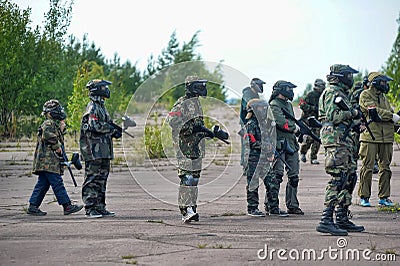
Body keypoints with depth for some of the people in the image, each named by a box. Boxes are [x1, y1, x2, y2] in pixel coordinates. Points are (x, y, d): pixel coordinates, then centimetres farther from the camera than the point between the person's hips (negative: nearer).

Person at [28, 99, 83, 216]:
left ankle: (33, 206, 11)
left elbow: (58, 139, 23)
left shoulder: (55, 124, 23)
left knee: (43, 184, 9)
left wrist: (61, 129, 10)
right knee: (57, 183, -9)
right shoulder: (48, 124, -9)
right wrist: (57, 147, -18)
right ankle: (67, 206, -10)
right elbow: (48, 136, -27)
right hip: (48, 161, -10)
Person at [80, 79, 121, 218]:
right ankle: (90, 209, -6)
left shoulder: (101, 107, 19)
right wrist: (112, 129, -14)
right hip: (94, 150, -10)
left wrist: (114, 131, 7)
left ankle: (100, 207, 16)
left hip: (104, 151, 10)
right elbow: (94, 126, -22)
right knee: (92, 180, -7)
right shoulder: (92, 107, -11)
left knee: (102, 179, 11)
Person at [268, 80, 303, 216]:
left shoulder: (289, 105, 20)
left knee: (294, 176, 8)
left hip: (291, 143, 9)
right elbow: (281, 122, -19)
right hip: (279, 144, -9)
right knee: (277, 176, -8)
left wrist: (301, 128, 5)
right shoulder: (274, 105, -8)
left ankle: (292, 205, 15)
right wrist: (294, 127, -5)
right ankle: (273, 207, -5)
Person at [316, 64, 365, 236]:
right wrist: (352, 113, -11)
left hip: (344, 142, 11)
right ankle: (326, 220, -17)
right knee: (337, 179, -15)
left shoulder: (341, 93, 23)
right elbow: (333, 116, -20)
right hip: (335, 140, -11)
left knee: (349, 177, 12)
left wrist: (353, 117, 13)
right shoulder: (332, 93, -9)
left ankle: (342, 219, 17)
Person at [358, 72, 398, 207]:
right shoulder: (365, 95, -2)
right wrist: (392, 116, -15)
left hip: (386, 137, 7)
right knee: (367, 167, -5)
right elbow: (374, 111, -15)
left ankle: (384, 197, 12)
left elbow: (390, 112, 18)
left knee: (385, 167, 6)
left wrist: (396, 116, -4)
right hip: (370, 136, -7)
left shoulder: (383, 97, 21)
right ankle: (364, 197, 2)